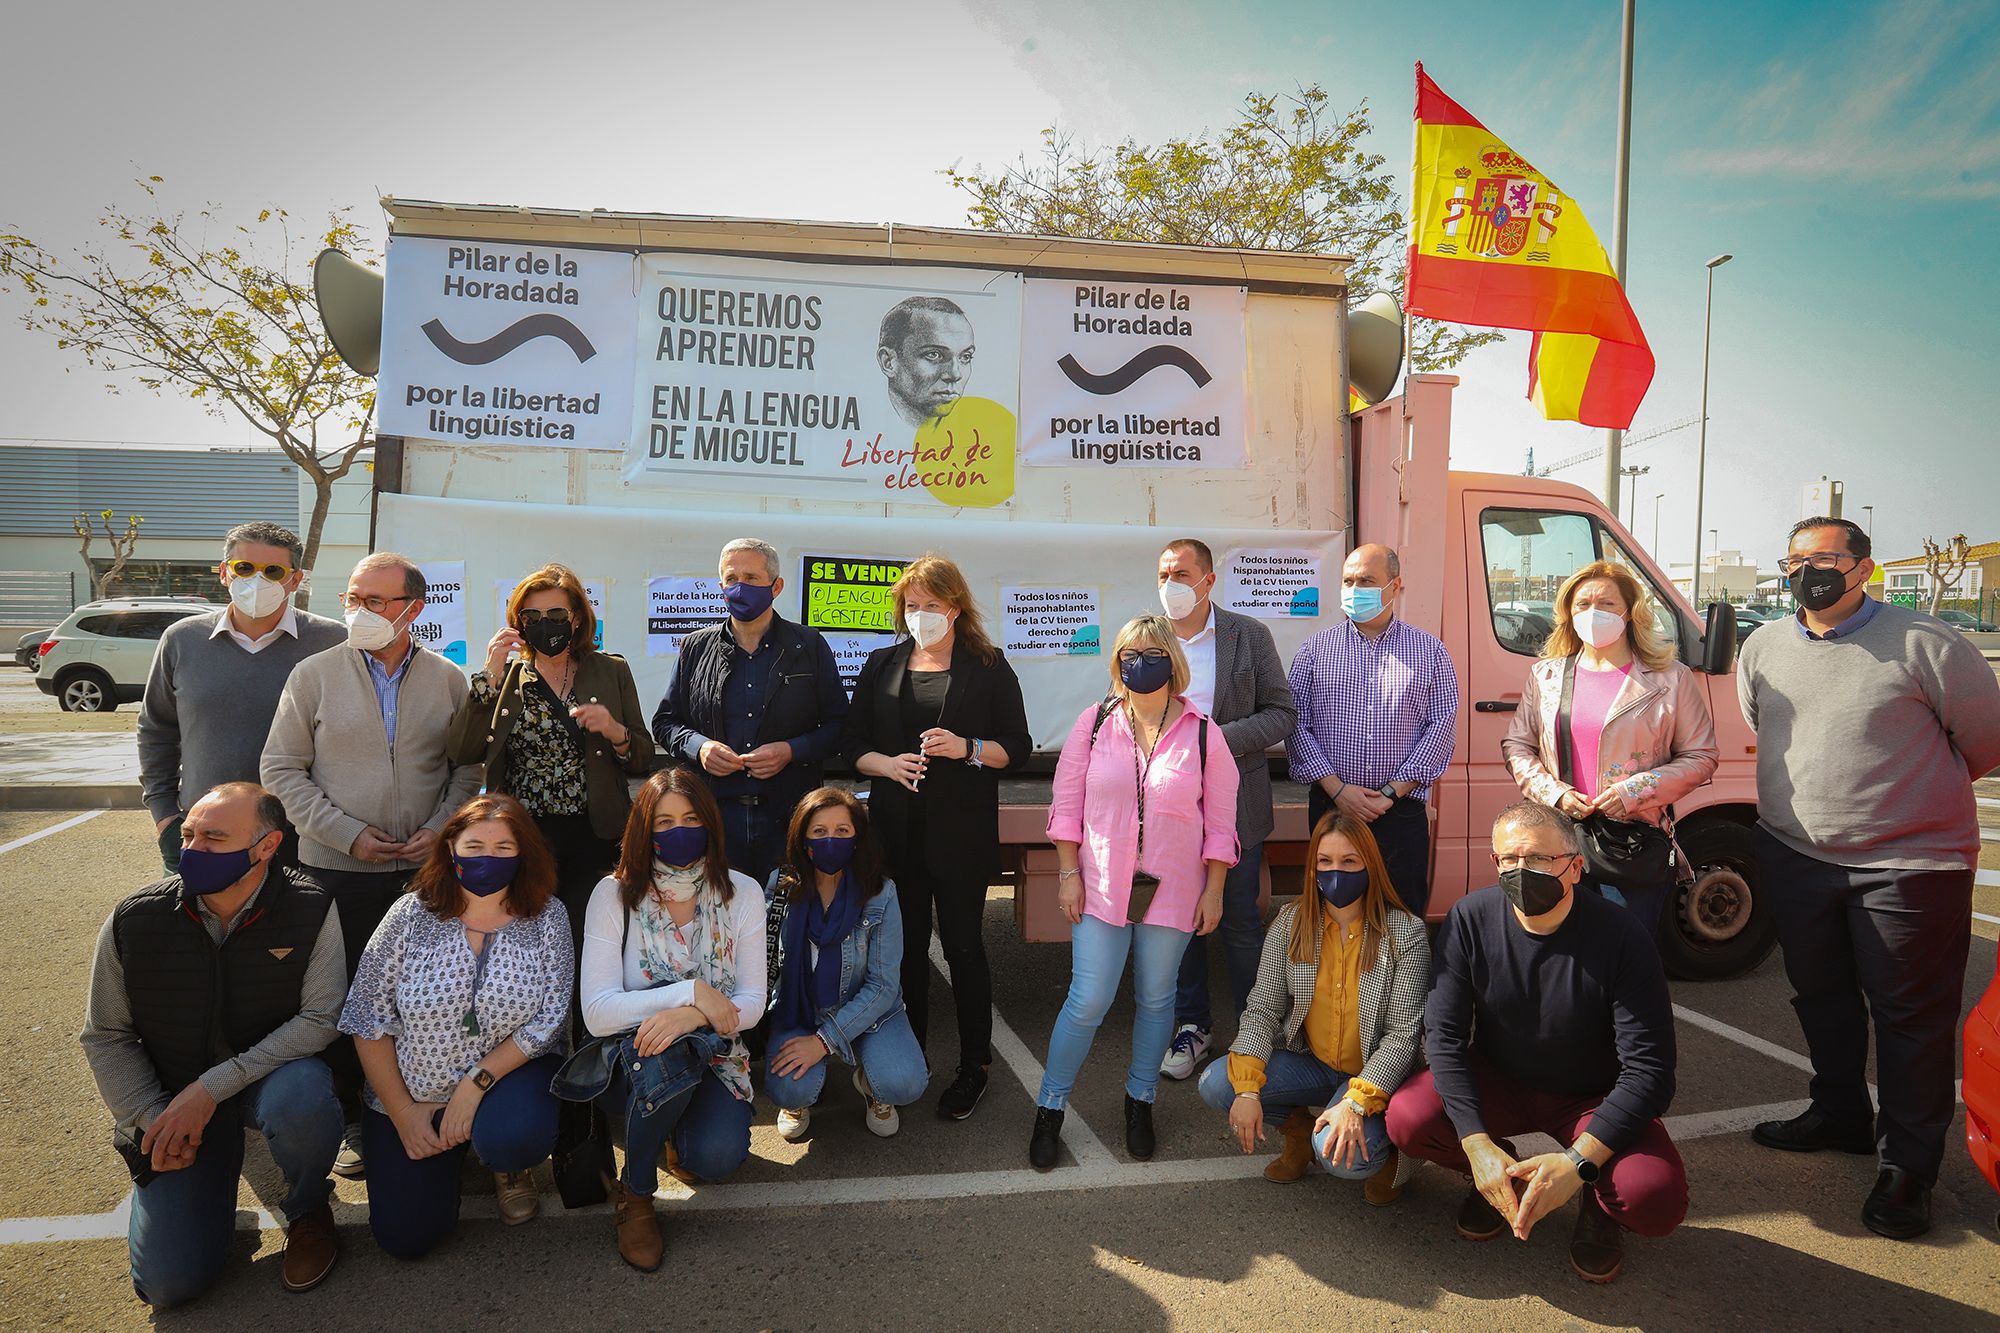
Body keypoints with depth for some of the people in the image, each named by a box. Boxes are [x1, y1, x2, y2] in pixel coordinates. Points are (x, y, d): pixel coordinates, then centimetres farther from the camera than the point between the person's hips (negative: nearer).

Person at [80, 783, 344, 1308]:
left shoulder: (310, 911, -19)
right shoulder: (132, 921, -12)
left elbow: (320, 1018, -19)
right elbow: (105, 1035, 0)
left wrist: (212, 1087, -24)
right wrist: (152, 1119, -10)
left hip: (273, 1074, -2)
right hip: (173, 1096, 2)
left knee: (303, 1099, -39)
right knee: (171, 1282, -9)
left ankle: (307, 1210, -4)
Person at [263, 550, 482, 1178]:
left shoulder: (448, 680, 3)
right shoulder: (314, 674, -1)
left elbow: (469, 767, 7)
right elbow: (281, 768, -1)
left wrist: (441, 828, -9)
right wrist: (346, 832, -10)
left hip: (424, 869, 1)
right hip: (336, 869, -1)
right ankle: (349, 1121, 23)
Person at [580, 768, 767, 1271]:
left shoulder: (742, 893, -4)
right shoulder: (615, 895, -9)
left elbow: (751, 1003, -8)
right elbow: (597, 1013, -17)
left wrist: (690, 1018, -28)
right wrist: (693, 993, -26)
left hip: (712, 1055, 2)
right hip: (632, 1060, -1)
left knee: (717, 1156, -27)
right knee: (666, 1053, -37)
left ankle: (677, 1132, 13)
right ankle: (634, 1193, -9)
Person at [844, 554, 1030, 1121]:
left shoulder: (988, 667, 2)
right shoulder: (882, 665, 11)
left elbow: (1016, 747, 1)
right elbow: (853, 744, 9)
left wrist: (967, 748, -17)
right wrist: (888, 765, -11)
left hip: (962, 830, -3)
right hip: (897, 829, 3)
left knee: (962, 943, 2)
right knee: (906, 942, 8)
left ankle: (974, 1065, 15)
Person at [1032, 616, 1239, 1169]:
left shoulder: (1202, 733, -2)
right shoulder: (1095, 722, -2)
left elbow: (1220, 821, 2)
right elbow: (1066, 803, 2)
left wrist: (1213, 891, 1)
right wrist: (1068, 873, -2)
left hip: (1171, 890, 1)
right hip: (1102, 887, -1)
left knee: (1156, 998, 12)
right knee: (1088, 1001, -2)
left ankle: (1139, 1102, 32)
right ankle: (1049, 1108, 16)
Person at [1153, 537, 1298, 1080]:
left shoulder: (1249, 637, -2)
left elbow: (1281, 714, -2)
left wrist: (1218, 739, -17)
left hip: (1235, 805, -2)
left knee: (1240, 922, 6)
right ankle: (1192, 1025, 28)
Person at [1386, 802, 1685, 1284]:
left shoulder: (1620, 936, -23)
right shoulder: (1470, 919, -16)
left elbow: (1649, 1068, -23)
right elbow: (1444, 1033, -16)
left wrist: (1577, 1162, -32)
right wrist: (1477, 1144, -27)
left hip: (1592, 1098, -2)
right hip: (1499, 1081, 2)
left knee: (1656, 1199, -30)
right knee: (1406, 1119, -25)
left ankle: (1598, 1206, 9)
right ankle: (1496, 1179, 9)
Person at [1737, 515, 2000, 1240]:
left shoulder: (1925, 644, -13)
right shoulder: (1762, 650, 4)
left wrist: (1911, 791, 12)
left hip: (1909, 863, -5)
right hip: (1792, 855, 5)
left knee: (1912, 1016, 4)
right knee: (1820, 995, 18)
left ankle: (1908, 1162, 19)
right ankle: (1840, 1114, 38)